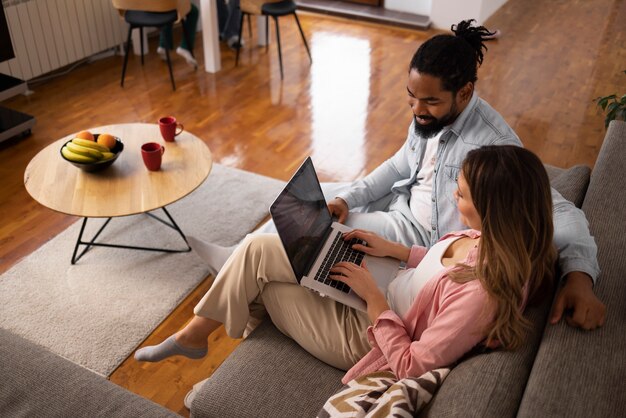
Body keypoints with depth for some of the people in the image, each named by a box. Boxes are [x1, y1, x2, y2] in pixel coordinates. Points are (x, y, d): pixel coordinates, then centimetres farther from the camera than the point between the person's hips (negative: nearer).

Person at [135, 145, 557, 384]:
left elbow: (412, 365, -26)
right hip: (384, 289, 8)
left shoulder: (484, 291, -35)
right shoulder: (495, 240, -10)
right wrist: (394, 249, 1)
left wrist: (373, 295, -22)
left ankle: (195, 335, 26)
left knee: (257, 257, -2)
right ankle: (197, 332, 28)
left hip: (368, 335, -8)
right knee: (259, 246, 5)